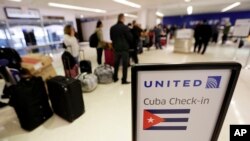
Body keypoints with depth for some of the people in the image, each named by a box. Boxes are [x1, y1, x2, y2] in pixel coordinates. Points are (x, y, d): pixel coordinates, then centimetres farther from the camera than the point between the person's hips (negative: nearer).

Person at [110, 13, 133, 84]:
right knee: (125, 64, 1)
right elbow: (130, 37, -9)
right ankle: (124, 80, 5)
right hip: (124, 48, -5)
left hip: (116, 48, 6)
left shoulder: (112, 28, 4)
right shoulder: (125, 27, -13)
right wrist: (128, 43, 11)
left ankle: (115, 78, 25)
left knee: (116, 63, 15)